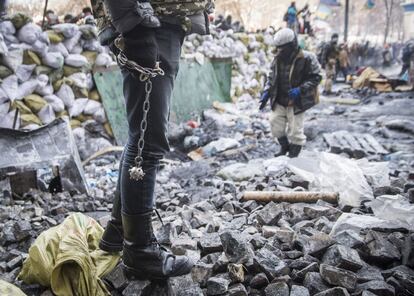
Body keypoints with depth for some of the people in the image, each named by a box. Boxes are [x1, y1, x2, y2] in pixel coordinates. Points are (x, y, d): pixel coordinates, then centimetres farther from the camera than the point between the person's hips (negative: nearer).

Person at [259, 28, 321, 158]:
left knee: (295, 131, 3)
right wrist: (266, 92, -2)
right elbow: (271, 77, 13)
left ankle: (294, 154, 24)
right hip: (279, 102, 6)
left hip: (296, 103, -5)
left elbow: (316, 77, -11)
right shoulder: (278, 59, 2)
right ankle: (285, 147, 37)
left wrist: (300, 89, -24)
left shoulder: (306, 59, -15)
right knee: (276, 126, 12)